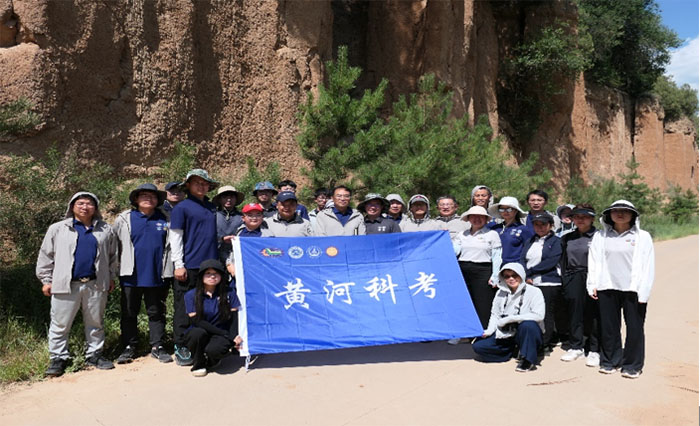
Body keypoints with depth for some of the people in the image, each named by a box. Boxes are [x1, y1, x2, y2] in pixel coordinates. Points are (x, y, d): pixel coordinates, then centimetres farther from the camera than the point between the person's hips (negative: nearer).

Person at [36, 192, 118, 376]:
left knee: (96, 323, 11)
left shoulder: (105, 230, 10)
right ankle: (58, 358, 18)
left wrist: (111, 277, 13)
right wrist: (46, 280, 5)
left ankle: (94, 354, 24)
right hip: (65, 285, -1)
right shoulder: (57, 229, 5)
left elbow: (112, 256, 16)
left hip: (96, 285, 2)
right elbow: (46, 256, 8)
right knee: (60, 324, 4)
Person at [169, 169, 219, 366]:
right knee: (184, 307, 1)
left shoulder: (212, 208, 14)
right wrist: (179, 265, -9)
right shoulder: (182, 207, -2)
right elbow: (175, 237, -4)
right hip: (189, 267, -5)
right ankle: (181, 347, 11)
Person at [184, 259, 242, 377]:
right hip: (198, 335, 1)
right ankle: (198, 365, -6)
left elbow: (234, 317, 0)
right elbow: (196, 321, -10)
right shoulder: (191, 295, -4)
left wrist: (234, 336, -21)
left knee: (213, 349, -33)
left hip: (221, 335, 0)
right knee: (198, 333, -34)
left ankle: (212, 360, 7)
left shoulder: (229, 292, 0)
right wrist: (225, 334, -17)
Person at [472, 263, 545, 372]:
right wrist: (489, 330, -9)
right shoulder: (501, 293, 7)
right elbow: (495, 314, 11)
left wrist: (509, 319, -20)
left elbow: (538, 315, -21)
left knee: (528, 325, -39)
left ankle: (527, 359, -18)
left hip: (528, 334, -4)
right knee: (478, 345, -13)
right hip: (506, 334, 4)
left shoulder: (533, 291, -9)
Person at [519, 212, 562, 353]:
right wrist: (526, 276, -10)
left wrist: (530, 271, -7)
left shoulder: (556, 241, 3)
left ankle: (545, 345, 5)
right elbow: (522, 259, 8)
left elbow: (551, 262, -9)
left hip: (549, 284, -4)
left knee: (546, 315, -2)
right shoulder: (529, 242, 19)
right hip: (529, 284, 4)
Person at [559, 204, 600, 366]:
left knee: (593, 316, 1)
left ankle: (594, 351, 12)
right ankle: (576, 347, 21)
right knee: (574, 314, 9)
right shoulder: (567, 238, 13)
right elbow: (563, 262, 15)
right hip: (573, 282, 4)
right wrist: (564, 282, 9)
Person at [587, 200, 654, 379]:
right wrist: (592, 285, 1)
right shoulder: (600, 236, 9)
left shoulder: (643, 237, 4)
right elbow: (594, 261, 9)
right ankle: (610, 361, 22)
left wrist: (643, 292, -6)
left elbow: (647, 266, 1)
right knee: (608, 327, 7)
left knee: (634, 328, 3)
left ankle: (632, 365, 17)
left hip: (633, 290, -1)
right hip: (607, 289, 2)